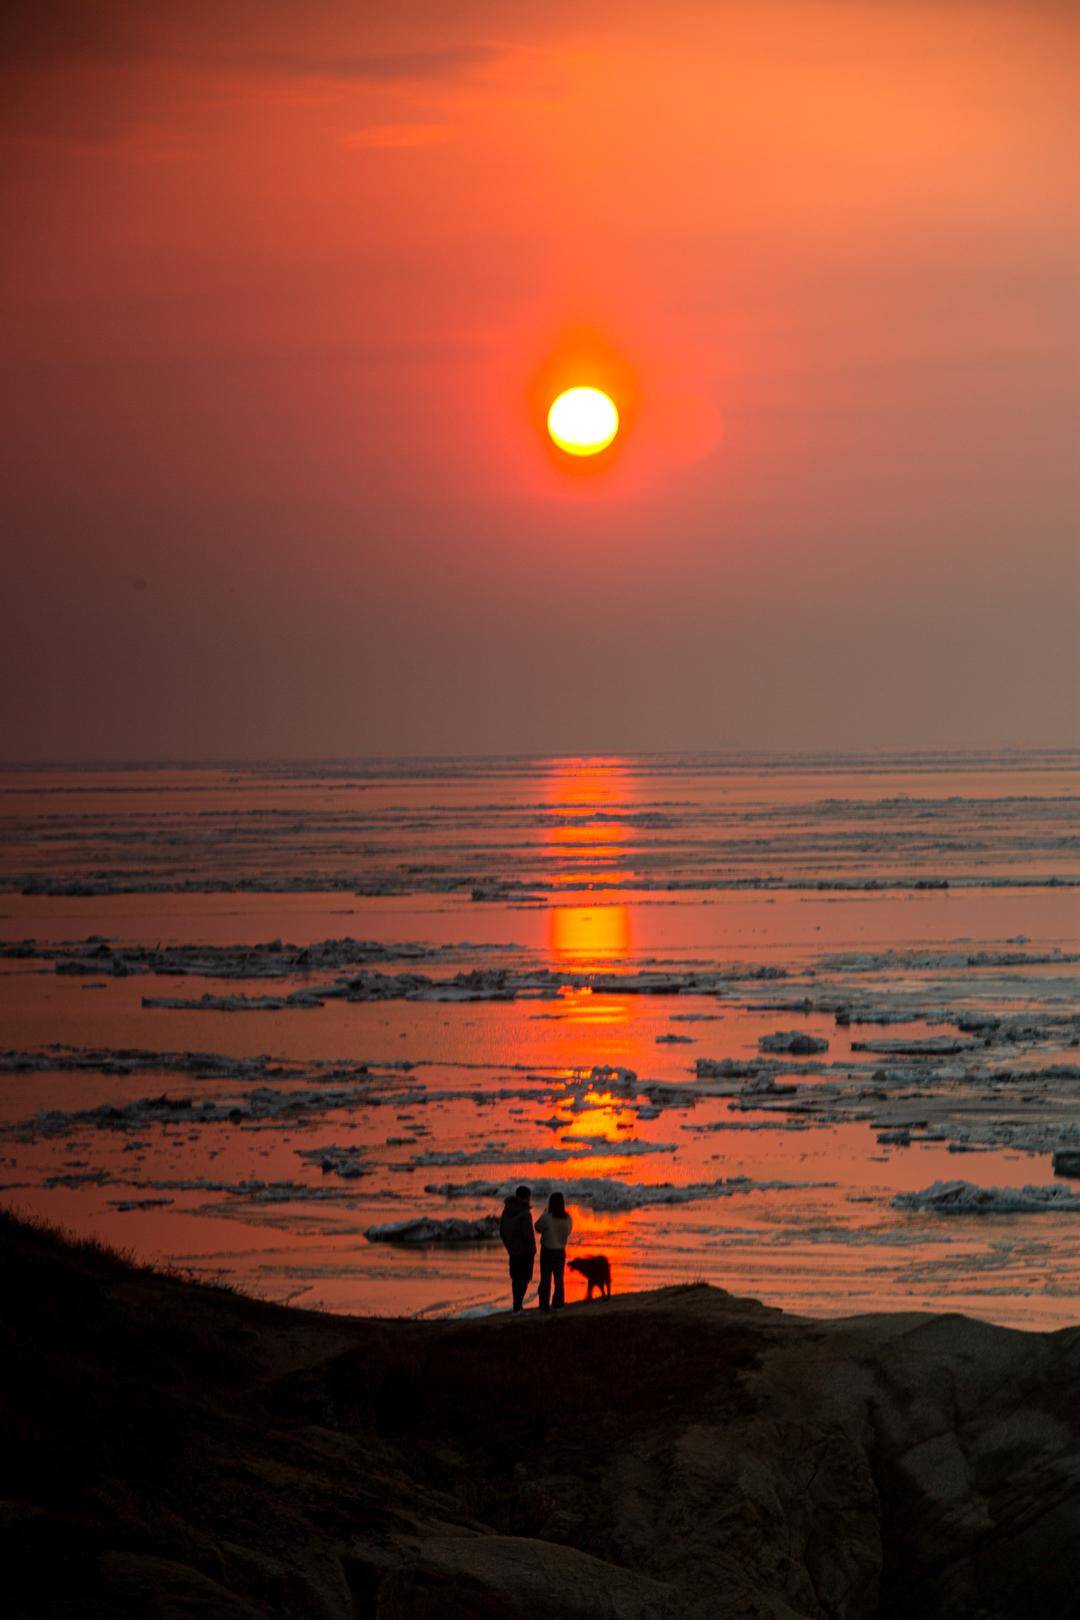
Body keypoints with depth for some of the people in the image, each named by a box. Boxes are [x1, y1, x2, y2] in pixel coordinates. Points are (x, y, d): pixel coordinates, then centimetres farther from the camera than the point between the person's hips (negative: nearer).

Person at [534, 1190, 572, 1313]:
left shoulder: (547, 1217, -20)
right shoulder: (567, 1218, -7)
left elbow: (538, 1228, -3)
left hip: (547, 1251, -4)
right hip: (560, 1251, 4)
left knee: (545, 1279, 4)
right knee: (559, 1279, 16)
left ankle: (544, 1305, 2)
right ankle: (557, 1304, 17)